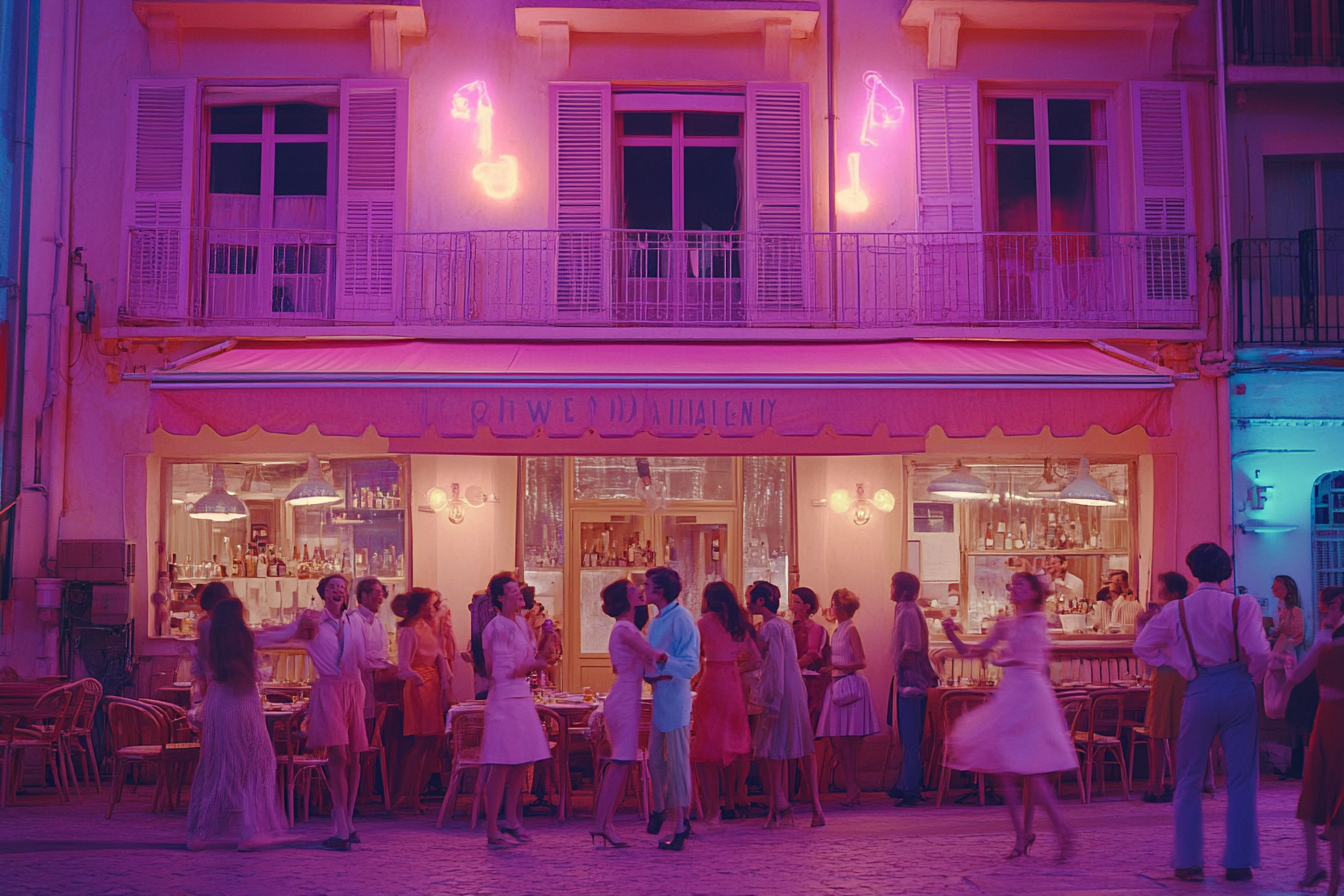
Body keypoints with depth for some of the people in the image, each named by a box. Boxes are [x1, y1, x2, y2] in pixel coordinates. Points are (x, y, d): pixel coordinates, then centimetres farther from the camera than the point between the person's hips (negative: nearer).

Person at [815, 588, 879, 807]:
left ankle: (853, 789, -2)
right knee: (837, 741, 6)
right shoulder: (837, 631, 15)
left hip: (850, 686, -8)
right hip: (838, 686, 8)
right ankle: (852, 787, 13)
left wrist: (836, 667, -21)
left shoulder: (851, 630, -9)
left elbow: (861, 662, -15)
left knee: (847, 742, -7)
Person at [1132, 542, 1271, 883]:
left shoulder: (1177, 610, -1)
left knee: (1189, 780, 11)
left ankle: (1189, 861, 11)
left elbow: (1143, 646, 5)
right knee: (1242, 780, 8)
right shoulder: (1242, 605, -8)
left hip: (1200, 693, 1)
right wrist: (1252, 676, 4)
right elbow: (1259, 651, -15)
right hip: (1239, 690, 0)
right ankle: (1238, 862, 8)